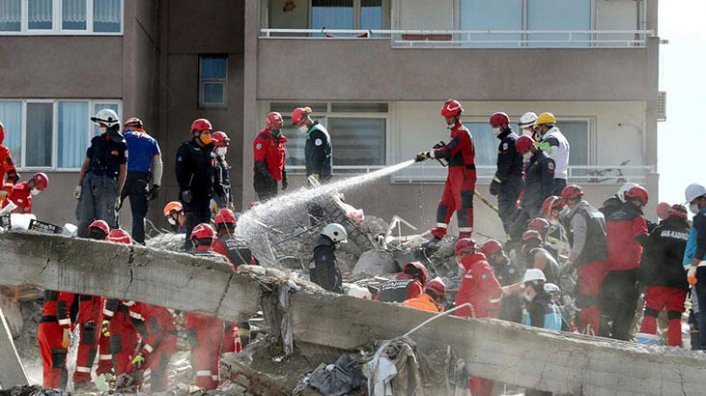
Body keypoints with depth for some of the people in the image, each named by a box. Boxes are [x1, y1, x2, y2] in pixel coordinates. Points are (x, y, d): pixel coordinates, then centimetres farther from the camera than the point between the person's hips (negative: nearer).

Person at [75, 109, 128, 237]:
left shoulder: (120, 145, 0)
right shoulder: (96, 141, 11)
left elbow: (123, 171, 1)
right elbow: (86, 163, 12)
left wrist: (118, 194, -3)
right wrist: (79, 185, 5)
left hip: (108, 183, -3)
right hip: (90, 181, 4)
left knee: (105, 220, -4)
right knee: (84, 219, 0)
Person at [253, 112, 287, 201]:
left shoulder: (281, 140, 16)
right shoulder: (262, 138, -10)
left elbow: (282, 160, 23)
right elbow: (259, 160, -17)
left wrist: (284, 177, 19)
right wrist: (267, 175, -25)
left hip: (273, 178, 9)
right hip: (263, 177, -9)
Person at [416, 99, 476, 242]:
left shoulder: (462, 133, -13)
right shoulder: (456, 132, 19)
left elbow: (448, 151, -23)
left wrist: (426, 154, -20)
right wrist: (441, 149, 2)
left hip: (464, 174, -10)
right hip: (454, 174, 10)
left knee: (463, 206, -8)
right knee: (445, 204, 8)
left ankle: (465, 239, -5)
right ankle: (437, 237, 9)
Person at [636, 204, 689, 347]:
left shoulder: (658, 231, 2)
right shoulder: (690, 235, 7)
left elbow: (647, 256, 1)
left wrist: (643, 277, 6)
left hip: (658, 280, -1)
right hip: (680, 282, 1)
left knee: (651, 311, 0)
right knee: (675, 315, 5)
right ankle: (674, 345, 0)